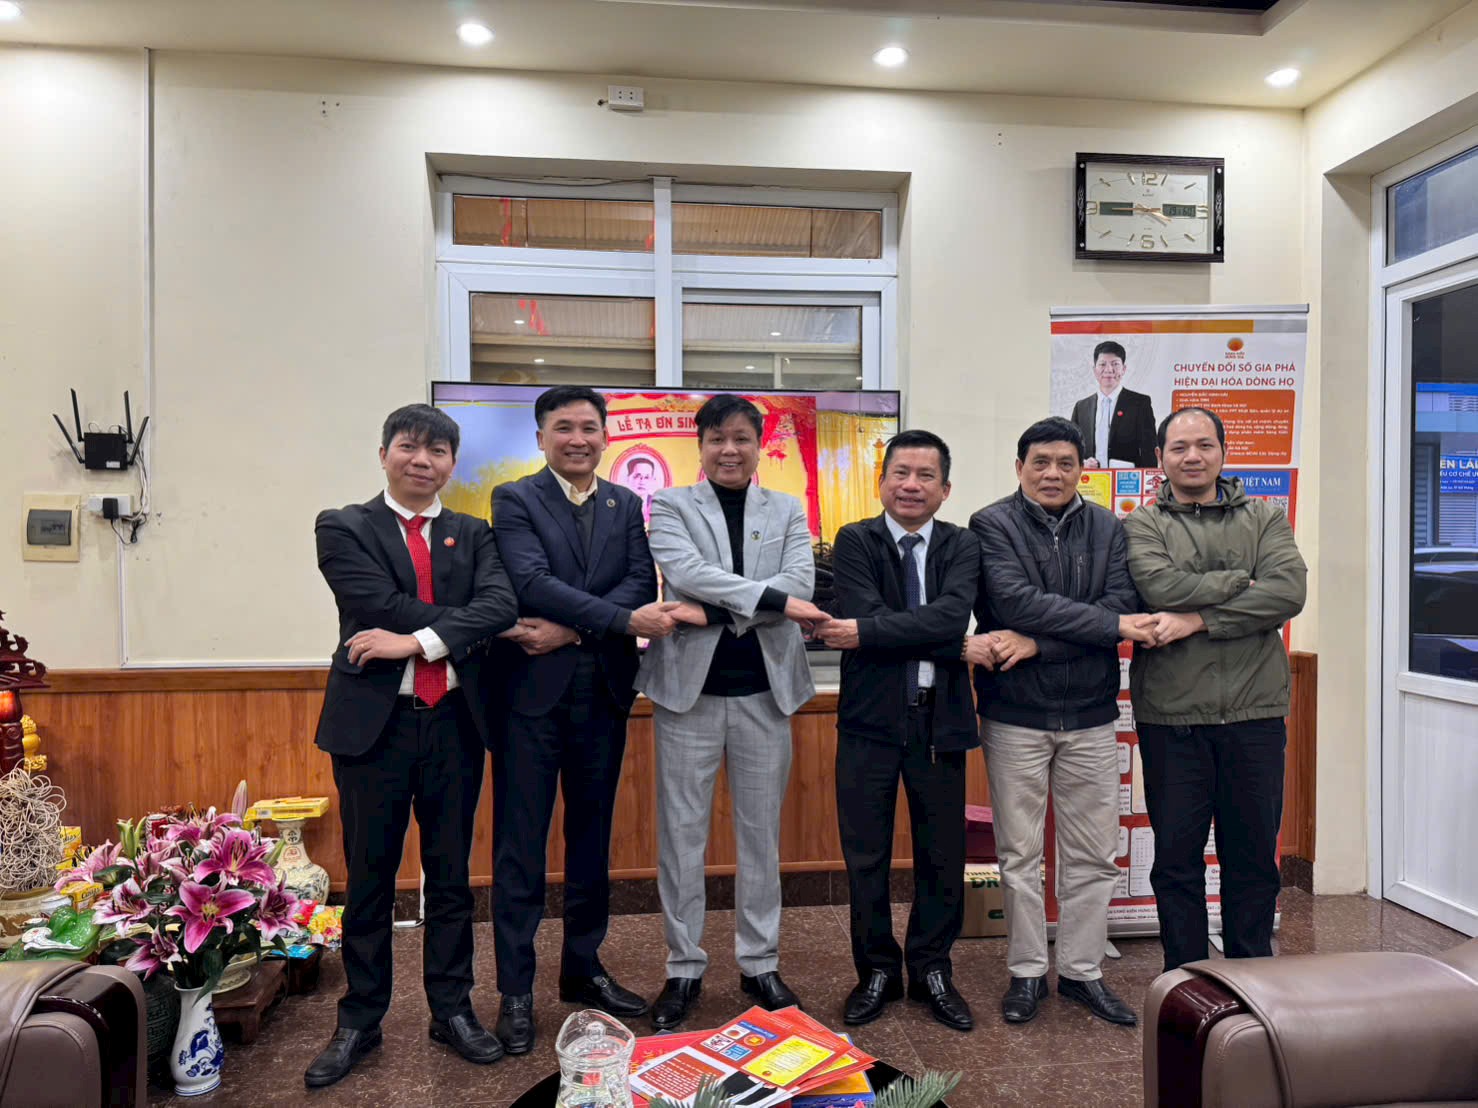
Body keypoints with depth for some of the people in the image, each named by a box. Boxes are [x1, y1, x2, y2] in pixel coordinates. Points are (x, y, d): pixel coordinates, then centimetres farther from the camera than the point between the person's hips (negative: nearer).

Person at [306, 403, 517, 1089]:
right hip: (374, 722, -2)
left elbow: (501, 602, -9)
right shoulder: (344, 528, 1)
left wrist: (421, 639, -20)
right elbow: (383, 607, -13)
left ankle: (452, 1010, 27)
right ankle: (359, 1023, 27)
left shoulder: (473, 535, 9)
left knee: (450, 875, 12)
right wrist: (467, 628, -10)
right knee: (369, 878, 10)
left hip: (454, 723, 2)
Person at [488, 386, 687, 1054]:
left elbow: (642, 583, -3)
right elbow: (533, 582, -17)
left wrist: (570, 628, -16)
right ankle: (516, 992, 16)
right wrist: (623, 620, -24)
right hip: (533, 690, -4)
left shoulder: (625, 505, 10)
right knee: (520, 844, 3)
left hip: (603, 691, 4)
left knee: (592, 837, 14)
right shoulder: (514, 499, -2)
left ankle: (584, 969, 30)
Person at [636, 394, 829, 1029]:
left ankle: (759, 962, 26)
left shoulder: (787, 512, 9)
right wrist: (769, 598, -18)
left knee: (761, 831, 11)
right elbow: (687, 571, -15)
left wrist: (717, 609, -16)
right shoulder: (671, 506, 3)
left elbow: (800, 586, -7)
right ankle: (684, 967, 21)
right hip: (688, 687, -1)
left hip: (764, 689, 2)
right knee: (682, 832, 6)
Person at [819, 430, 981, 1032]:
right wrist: (966, 648, -19)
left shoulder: (962, 546, 2)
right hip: (870, 719, -1)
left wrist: (866, 633, -21)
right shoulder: (854, 541, -2)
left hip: (939, 718, 1)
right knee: (865, 855, 10)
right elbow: (865, 615, -18)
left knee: (942, 855, 12)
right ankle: (877, 970, 30)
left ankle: (931, 970, 32)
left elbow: (952, 615, -18)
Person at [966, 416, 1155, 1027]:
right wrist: (1111, 623, -18)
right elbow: (1015, 600, -19)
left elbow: (1125, 605, -9)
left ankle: (1082, 970, 27)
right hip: (1015, 715, -3)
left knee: (1093, 855, 11)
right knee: (1020, 854, 9)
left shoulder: (1108, 529, 5)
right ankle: (1027, 971, 25)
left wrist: (1033, 643, -18)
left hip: (1090, 714, 3)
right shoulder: (992, 525, -5)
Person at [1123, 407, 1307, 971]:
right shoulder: (1142, 525, 3)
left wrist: (1199, 619, -15)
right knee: (1176, 857, 8)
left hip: (1255, 716, 2)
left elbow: (1289, 592, -8)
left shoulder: (1265, 518, 8)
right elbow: (1163, 588, -16)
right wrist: (1245, 580, -8)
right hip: (1171, 718, -2)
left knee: (1254, 857, 13)